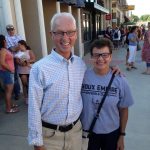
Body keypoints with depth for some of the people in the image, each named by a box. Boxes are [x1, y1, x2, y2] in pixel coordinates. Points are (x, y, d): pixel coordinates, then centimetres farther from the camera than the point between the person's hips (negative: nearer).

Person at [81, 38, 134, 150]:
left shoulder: (120, 81, -12)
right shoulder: (82, 77, -15)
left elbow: (123, 110, -3)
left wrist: (122, 135, 2)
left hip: (112, 132, 1)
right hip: (87, 131, 0)